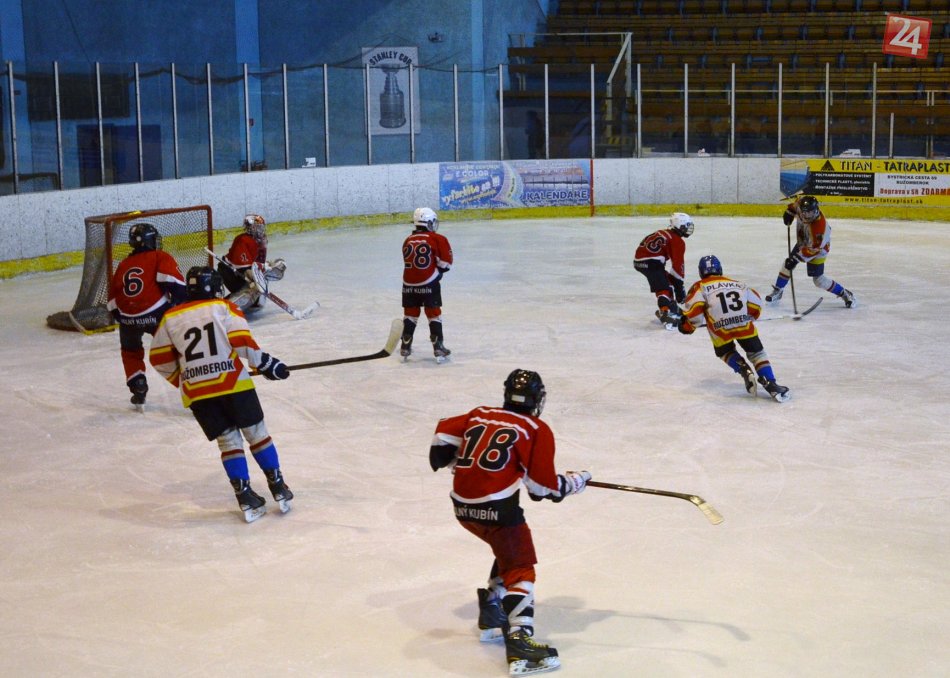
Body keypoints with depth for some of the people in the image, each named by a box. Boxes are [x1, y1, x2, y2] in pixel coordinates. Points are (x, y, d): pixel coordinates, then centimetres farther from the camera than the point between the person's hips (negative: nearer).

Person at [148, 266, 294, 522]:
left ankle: (246, 498, 1)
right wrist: (265, 364, 1)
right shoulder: (224, 308, 3)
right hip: (233, 384, -2)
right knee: (256, 433, 12)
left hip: (196, 393, 2)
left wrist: (181, 380, 28)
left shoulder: (170, 318, 12)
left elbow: (159, 359, 14)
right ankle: (278, 488, 13)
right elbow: (242, 341, -9)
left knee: (228, 440, 10)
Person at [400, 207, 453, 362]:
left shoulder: (407, 241, 11)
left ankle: (405, 347, 18)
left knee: (410, 314, 15)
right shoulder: (437, 239, -3)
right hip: (429, 284, -4)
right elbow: (445, 263, -6)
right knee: (434, 314, 4)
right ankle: (438, 348, 3)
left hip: (409, 284, 4)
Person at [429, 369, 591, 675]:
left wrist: (455, 460, 36)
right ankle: (519, 643, -17)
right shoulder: (537, 431, 2)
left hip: (462, 503, 7)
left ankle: (491, 616, 35)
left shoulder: (479, 416, 18)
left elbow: (444, 433, 17)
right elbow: (543, 486, -2)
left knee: (510, 550, 27)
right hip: (496, 507, -7)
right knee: (520, 568, -2)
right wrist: (574, 482, 15)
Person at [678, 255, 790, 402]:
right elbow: (756, 303, 21)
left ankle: (744, 370, 2)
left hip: (720, 329, -1)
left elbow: (694, 309, -2)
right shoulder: (737, 284, 24)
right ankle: (770, 384, -3)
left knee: (725, 352, 27)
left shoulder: (699, 287, 15)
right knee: (756, 352, 14)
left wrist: (687, 326, 14)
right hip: (744, 325, 1)